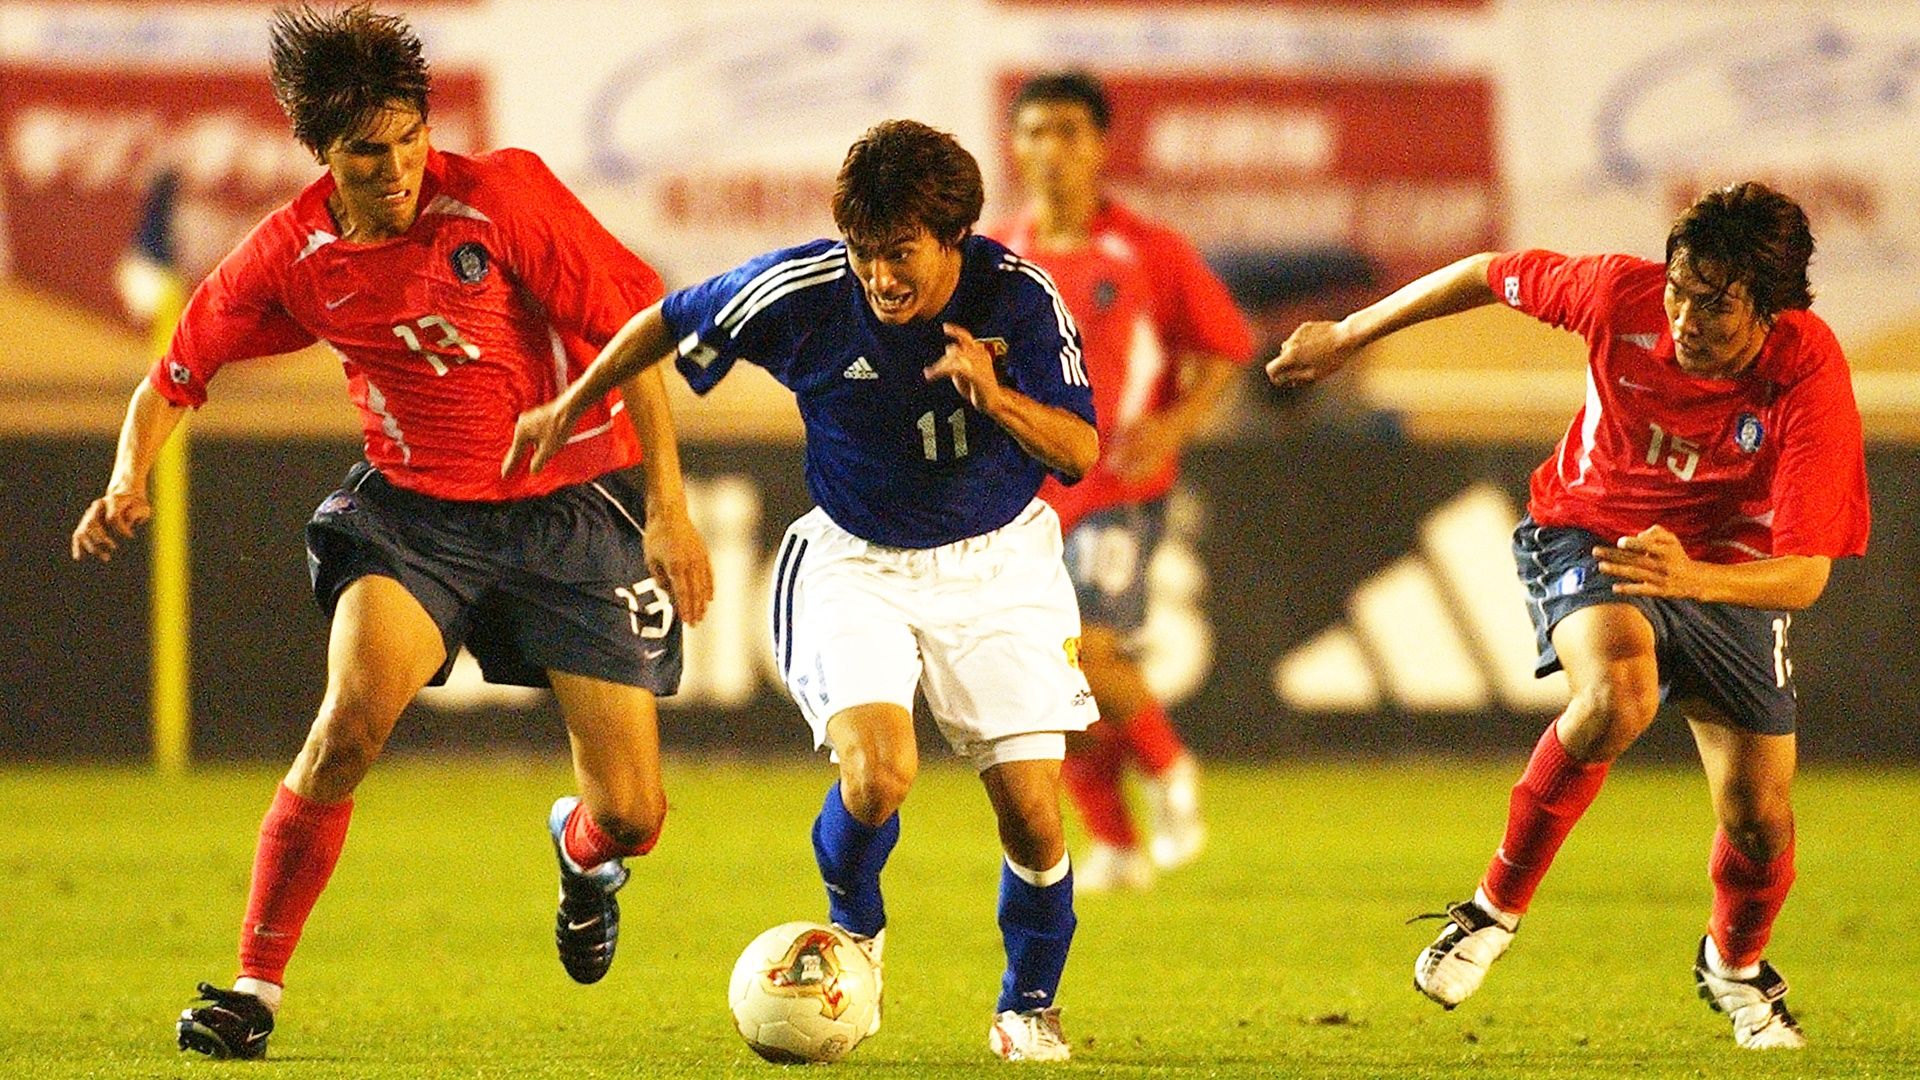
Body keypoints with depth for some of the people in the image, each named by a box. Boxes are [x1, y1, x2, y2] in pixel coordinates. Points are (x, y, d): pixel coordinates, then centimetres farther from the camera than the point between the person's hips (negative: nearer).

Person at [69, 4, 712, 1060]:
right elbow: (176, 375, 6)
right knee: (351, 719, -28)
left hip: (570, 509, -1)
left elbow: (632, 328, -11)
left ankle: (582, 849, 38)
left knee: (631, 818, -5)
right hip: (411, 508, 1)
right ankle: (254, 984, -13)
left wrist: (669, 507, -15)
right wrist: (129, 481, -13)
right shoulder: (291, 255, -7)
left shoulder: (502, 195, -16)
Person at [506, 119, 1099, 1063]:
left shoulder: (1019, 297, -17)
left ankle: (1028, 1008, 22)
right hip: (857, 561, -1)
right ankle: (853, 931, 9)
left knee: (1031, 809, -6)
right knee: (878, 771, -25)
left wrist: (995, 397, -34)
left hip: (996, 561, 1)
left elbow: (1078, 451, -15)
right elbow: (668, 323, -2)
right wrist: (569, 408, 8)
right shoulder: (802, 292, -19)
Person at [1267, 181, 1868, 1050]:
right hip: (1587, 531, -1)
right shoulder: (1622, 294, -26)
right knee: (1617, 694, -34)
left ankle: (1734, 964, 34)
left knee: (1760, 822, -3)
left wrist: (1693, 578, -53)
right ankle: (1497, 905, -13)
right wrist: (1349, 335, 6)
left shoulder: (1810, 382, -30)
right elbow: (1491, 275, -5)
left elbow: (1805, 575, -33)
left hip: (1725, 570, 1)